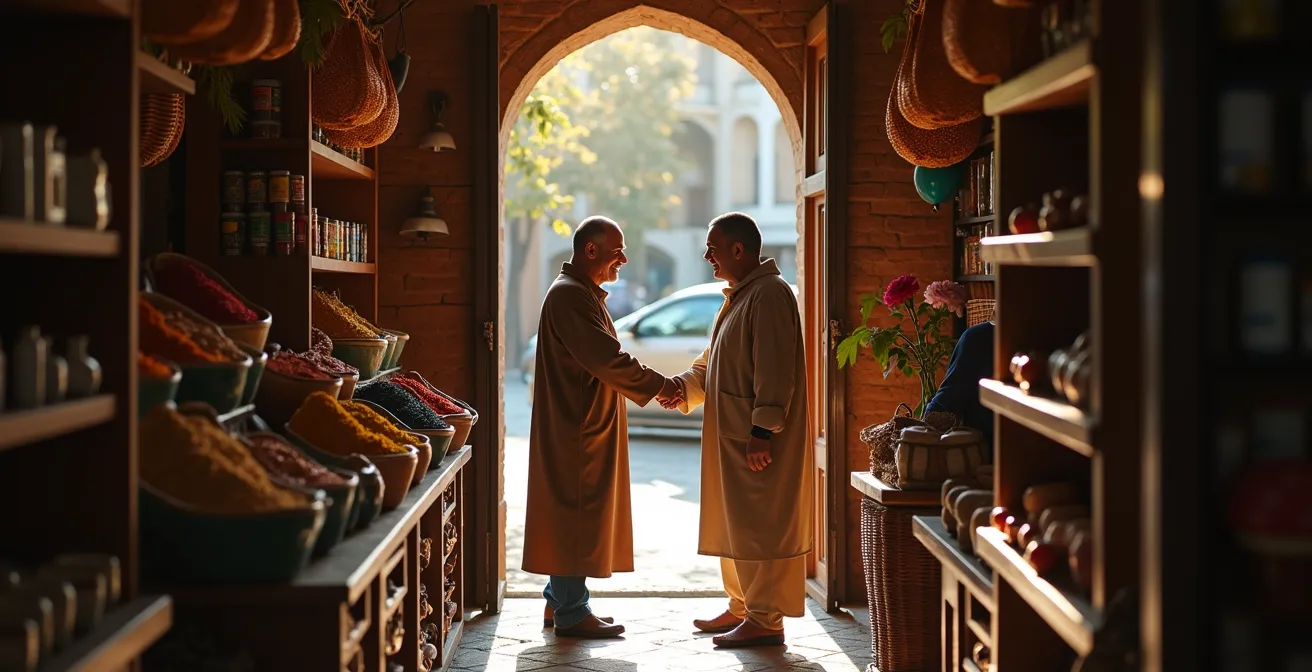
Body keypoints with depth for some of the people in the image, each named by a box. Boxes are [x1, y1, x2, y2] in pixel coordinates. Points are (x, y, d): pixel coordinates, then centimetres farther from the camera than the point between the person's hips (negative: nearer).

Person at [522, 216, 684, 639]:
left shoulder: (583, 294, 18)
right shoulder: (569, 296, -17)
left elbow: (602, 360, 19)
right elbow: (607, 358, -23)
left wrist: (650, 386, 7)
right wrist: (657, 386, -12)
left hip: (584, 428, 11)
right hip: (577, 430, -11)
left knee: (575, 517, 14)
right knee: (577, 514, -6)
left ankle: (560, 603, 21)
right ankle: (570, 613, -1)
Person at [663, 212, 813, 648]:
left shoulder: (769, 294, -15)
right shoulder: (738, 296, 18)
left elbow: (775, 371, -22)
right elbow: (711, 366, 23)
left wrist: (763, 432, -25)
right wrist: (682, 387, 5)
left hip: (759, 442, -11)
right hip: (731, 436, 11)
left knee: (760, 527, -7)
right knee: (733, 526, 17)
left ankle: (767, 621, -4)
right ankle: (742, 608, 27)